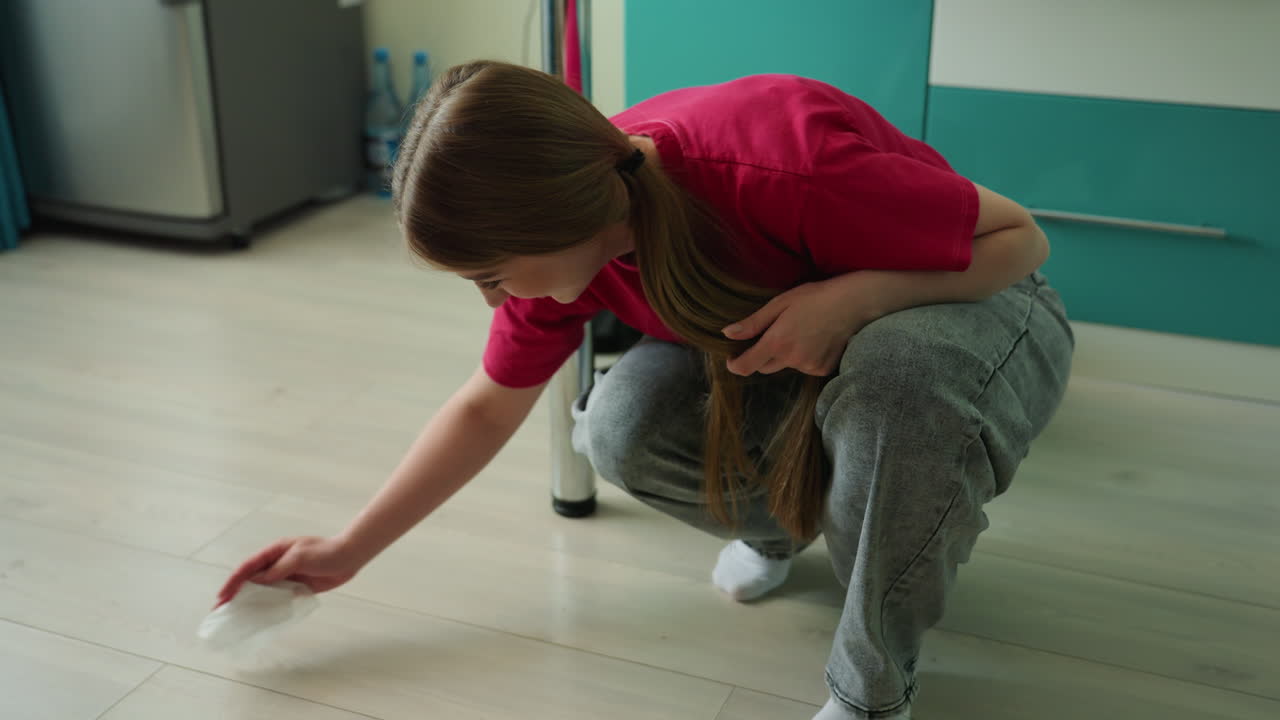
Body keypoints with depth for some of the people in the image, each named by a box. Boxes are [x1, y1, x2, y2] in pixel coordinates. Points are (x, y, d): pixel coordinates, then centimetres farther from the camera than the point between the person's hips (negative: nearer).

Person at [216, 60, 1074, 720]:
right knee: (623, 429, -24)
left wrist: (857, 296, -41)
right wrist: (348, 552, -1)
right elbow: (487, 408, -2)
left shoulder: (789, 168, -38)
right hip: (766, 354, 4)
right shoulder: (568, 231, -18)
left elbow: (1020, 236, -24)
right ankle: (780, 523, 10)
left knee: (898, 366, -41)